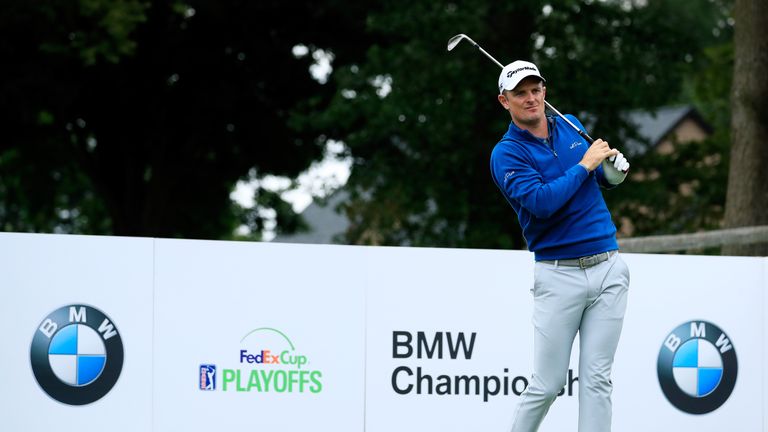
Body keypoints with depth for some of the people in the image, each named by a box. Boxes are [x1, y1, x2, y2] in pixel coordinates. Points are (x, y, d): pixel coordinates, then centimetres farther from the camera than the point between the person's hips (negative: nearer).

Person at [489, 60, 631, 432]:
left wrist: (612, 169, 7)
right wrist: (585, 166, -13)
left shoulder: (570, 126, 13)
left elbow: (600, 176, 30)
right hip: (559, 275, -4)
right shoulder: (506, 154, -5)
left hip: (608, 268, 4)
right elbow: (541, 201, -21)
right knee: (546, 385, -4)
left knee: (596, 380, 0)